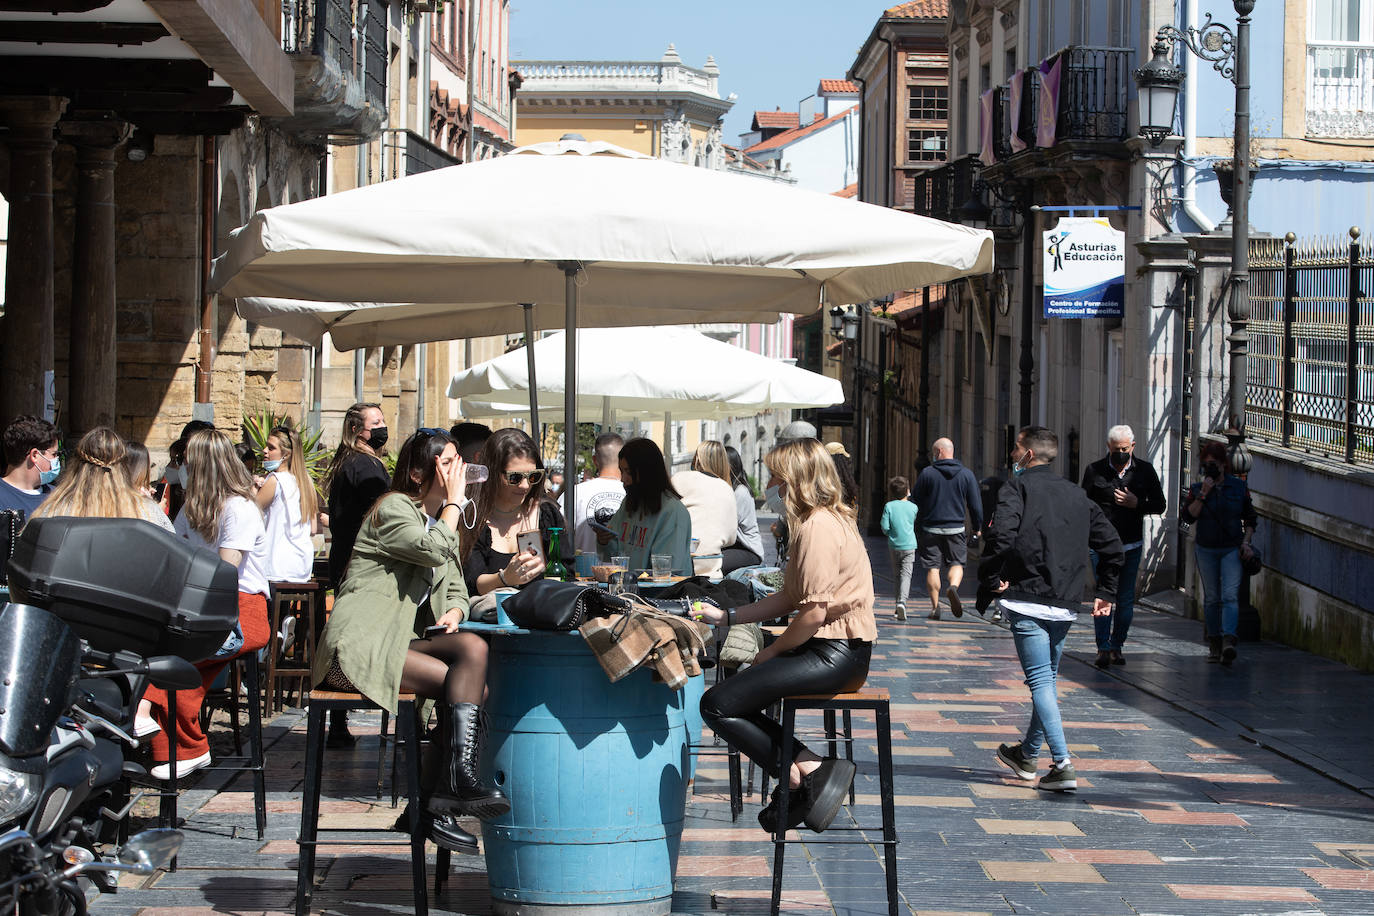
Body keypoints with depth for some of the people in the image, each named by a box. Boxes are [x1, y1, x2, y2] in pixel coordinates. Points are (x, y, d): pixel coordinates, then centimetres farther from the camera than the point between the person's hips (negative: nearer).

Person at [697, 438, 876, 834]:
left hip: (833, 655, -11)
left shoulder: (818, 526, -17)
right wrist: (726, 616, 17)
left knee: (717, 705, -13)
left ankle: (807, 773, -12)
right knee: (734, 689, 18)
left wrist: (772, 652, -6)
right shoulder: (825, 520, 17)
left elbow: (814, 612, -22)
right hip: (837, 651, 11)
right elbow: (791, 598, 19)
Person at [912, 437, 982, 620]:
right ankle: (953, 586, -19)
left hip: (930, 528, -1)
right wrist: (978, 528, 14)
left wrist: (916, 529, 11)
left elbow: (917, 503, 2)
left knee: (932, 567, 4)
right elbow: (975, 505, 4)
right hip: (956, 528, 1)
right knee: (957, 563, 11)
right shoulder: (966, 474, 2)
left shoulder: (926, 474, -2)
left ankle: (935, 606, 1)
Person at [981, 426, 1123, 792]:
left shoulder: (1018, 488, -4)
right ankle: (1028, 754, 35)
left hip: (1027, 601, -6)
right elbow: (1111, 544, 17)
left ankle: (1063, 764, -18)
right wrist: (1106, 591, 23)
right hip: (1065, 605, 7)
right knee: (1048, 678, 19)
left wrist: (991, 576, -10)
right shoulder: (1077, 494, 16)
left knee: (1040, 681, -7)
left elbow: (1002, 533, -23)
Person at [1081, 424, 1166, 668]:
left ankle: (1116, 647, 12)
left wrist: (1137, 504, -9)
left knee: (1125, 599, 4)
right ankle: (1103, 649, -9)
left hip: (1131, 546, 2)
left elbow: (1159, 505, 9)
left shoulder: (1145, 471, 6)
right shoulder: (1095, 471, 3)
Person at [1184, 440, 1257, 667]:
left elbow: (1250, 518, 11)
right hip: (1206, 550, 1)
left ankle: (1228, 641, -28)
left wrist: (1246, 542, -1)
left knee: (1230, 595, -15)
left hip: (1232, 548, -1)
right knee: (1211, 598, 7)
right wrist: (1203, 494, -16)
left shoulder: (1239, 486, 4)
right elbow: (1189, 515, -10)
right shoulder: (1197, 489, 3)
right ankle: (1214, 643, 16)